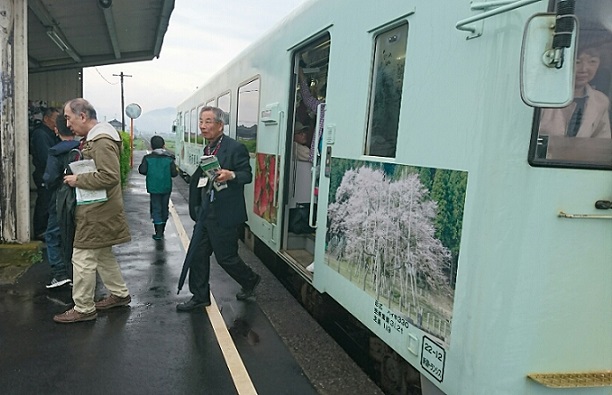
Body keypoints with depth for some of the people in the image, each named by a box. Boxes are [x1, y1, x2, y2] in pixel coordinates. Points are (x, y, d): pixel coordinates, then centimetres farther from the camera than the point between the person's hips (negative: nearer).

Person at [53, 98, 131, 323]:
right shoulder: (93, 138, 13)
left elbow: (110, 176, -27)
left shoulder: (101, 142, -19)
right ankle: (120, 294, 31)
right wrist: (76, 177, 9)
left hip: (97, 211, -10)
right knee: (102, 255, 19)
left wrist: (78, 180, -19)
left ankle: (83, 308, 9)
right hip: (98, 209, 10)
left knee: (83, 258, -3)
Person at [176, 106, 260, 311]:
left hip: (225, 214, -8)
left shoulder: (235, 148, -12)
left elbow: (247, 175, -12)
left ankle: (250, 280, 29)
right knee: (197, 254, 10)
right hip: (205, 213, 8)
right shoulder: (205, 150, 13)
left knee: (225, 256, 2)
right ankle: (200, 296, 25)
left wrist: (231, 175, -32)